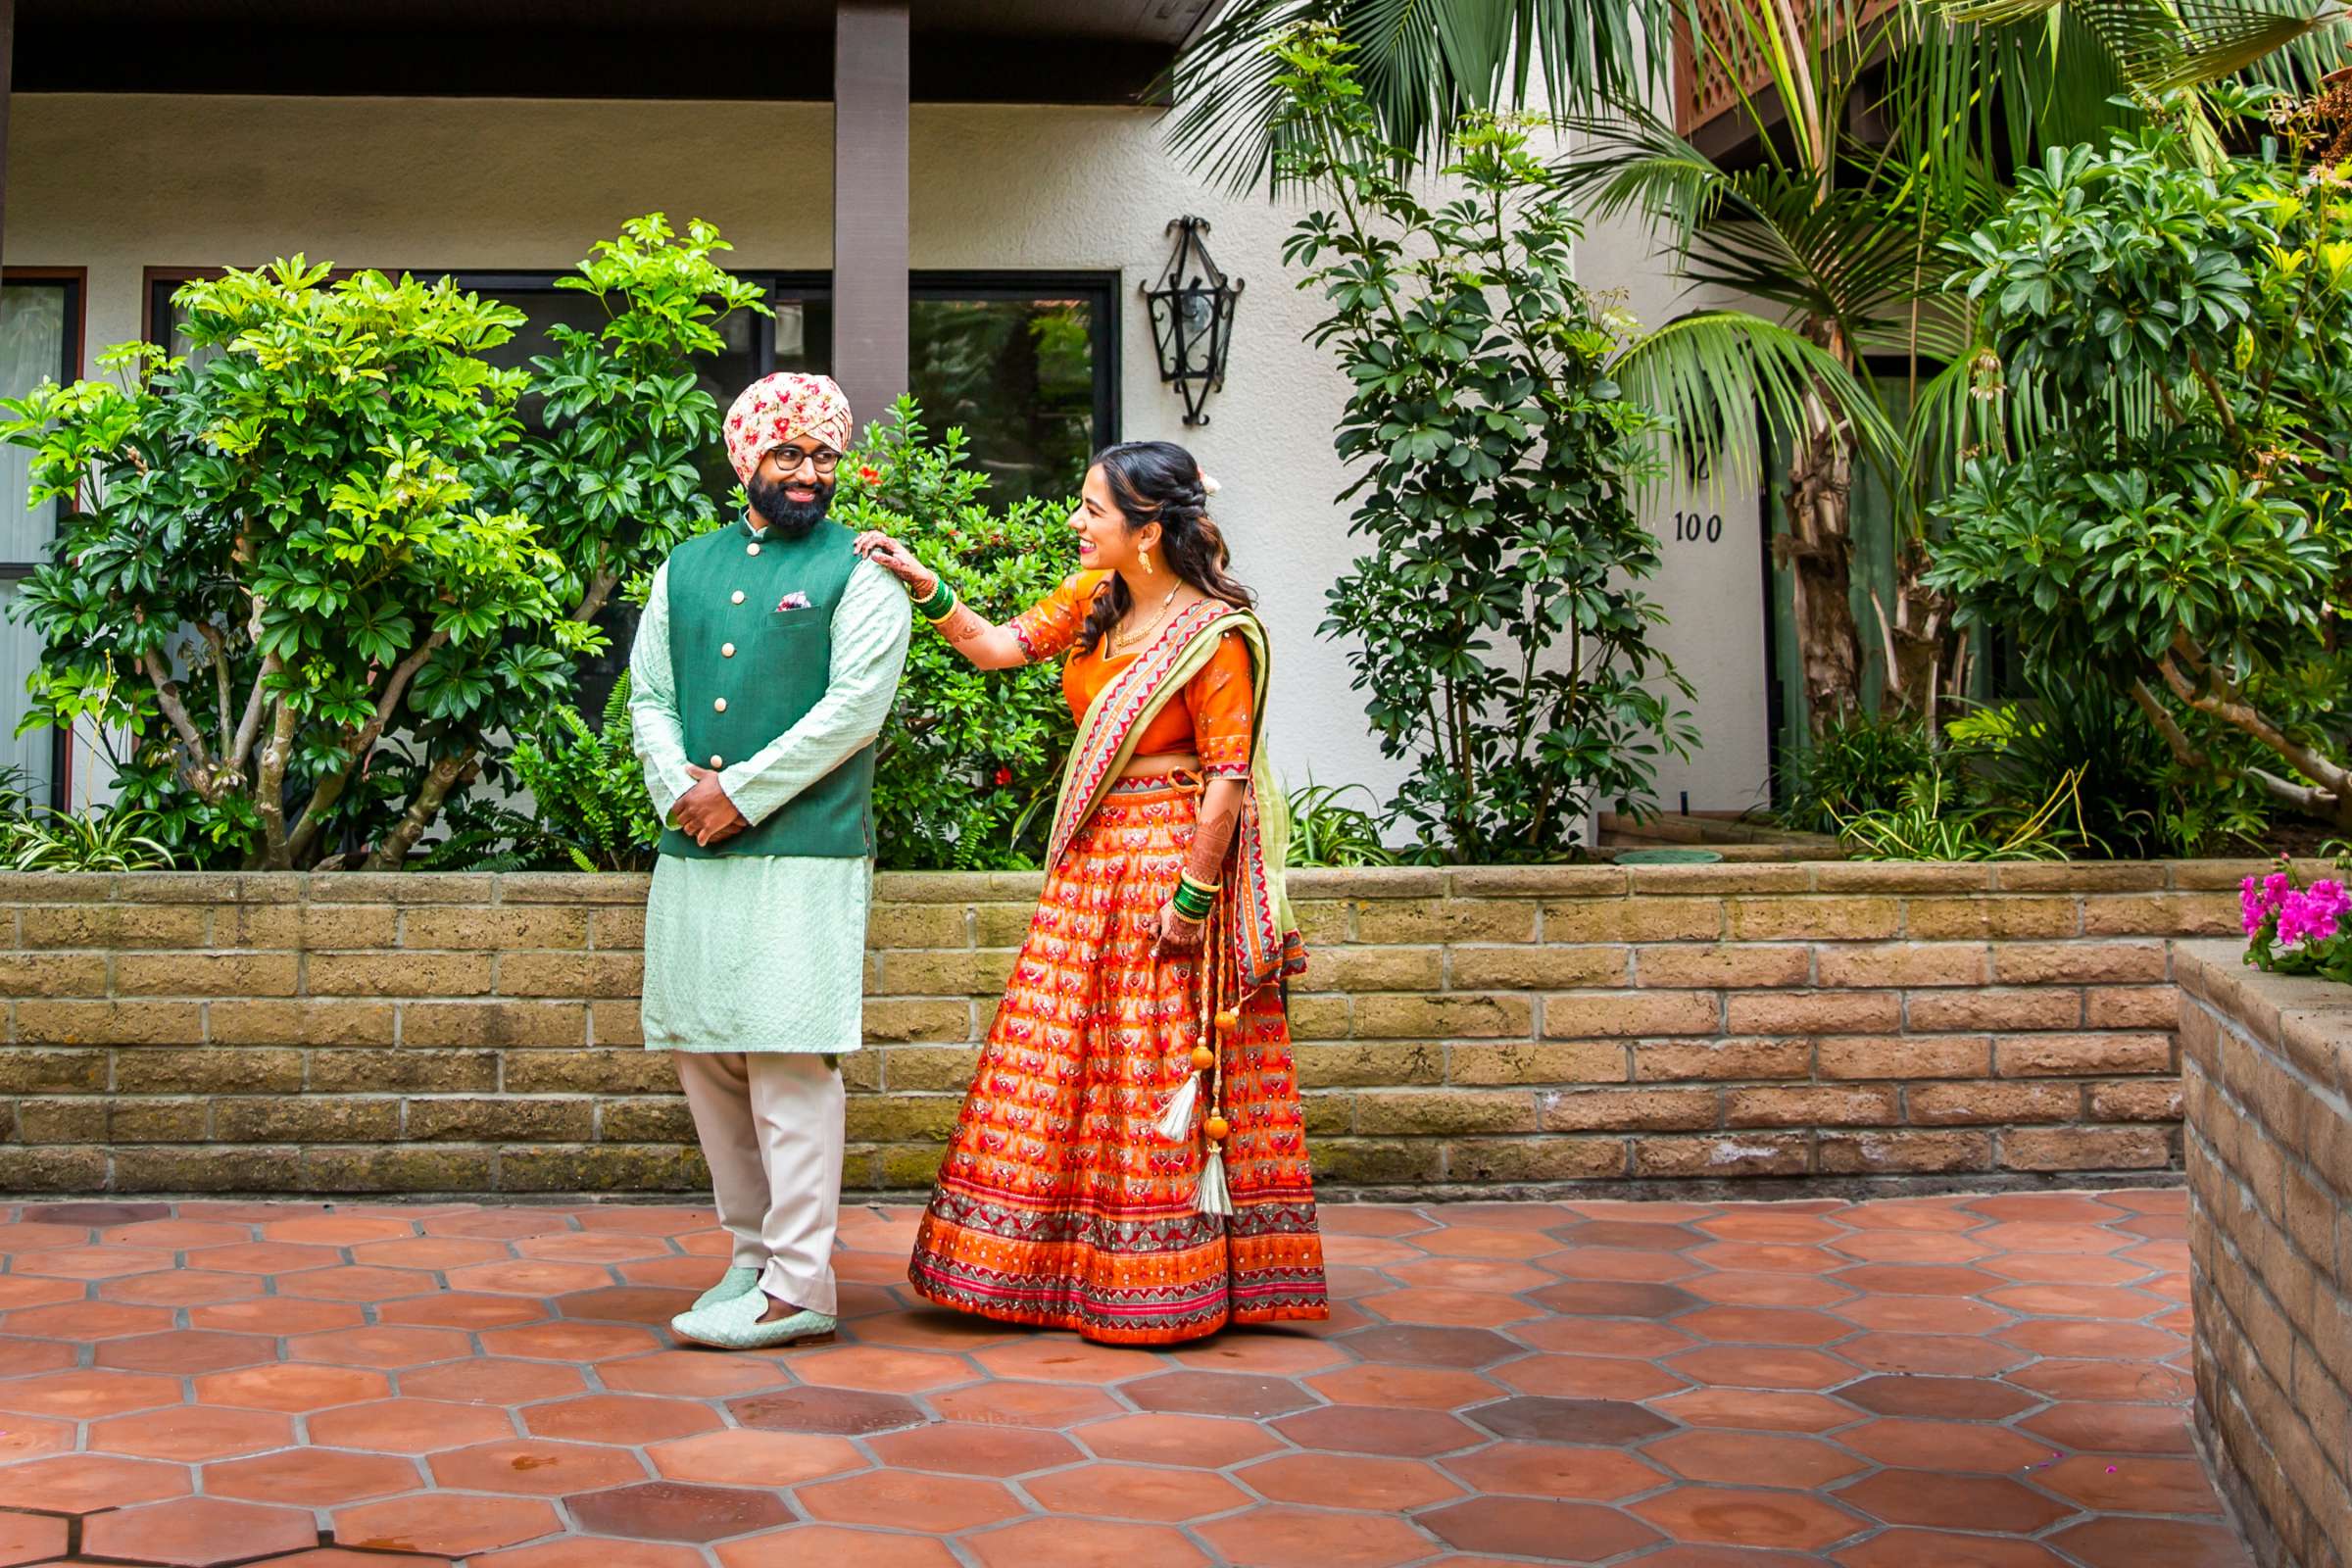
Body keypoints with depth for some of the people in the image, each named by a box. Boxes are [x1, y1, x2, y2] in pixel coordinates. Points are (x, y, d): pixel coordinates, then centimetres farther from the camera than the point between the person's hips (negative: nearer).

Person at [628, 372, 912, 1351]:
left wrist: (741, 793, -12)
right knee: (705, 1057, 9)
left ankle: (797, 1289, -4)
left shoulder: (859, 573, 1)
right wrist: (679, 787, -7)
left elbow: (854, 709, -9)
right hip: (692, 855, 6)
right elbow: (648, 694, 12)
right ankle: (754, 1252, 22)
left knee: (791, 1064, -8)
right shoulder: (685, 570, 17)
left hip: (803, 857, -6)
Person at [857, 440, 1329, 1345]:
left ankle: (1166, 1288, 12)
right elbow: (997, 646, 14)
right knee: (1062, 1062, 9)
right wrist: (920, 583, 3)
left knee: (1159, 1076, -1)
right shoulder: (1094, 602, 7)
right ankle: (1084, 1271, 21)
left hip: (1169, 863, -8)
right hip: (1092, 862, 8)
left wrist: (1194, 896, -18)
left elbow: (1229, 778, -16)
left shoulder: (1213, 635, -15)